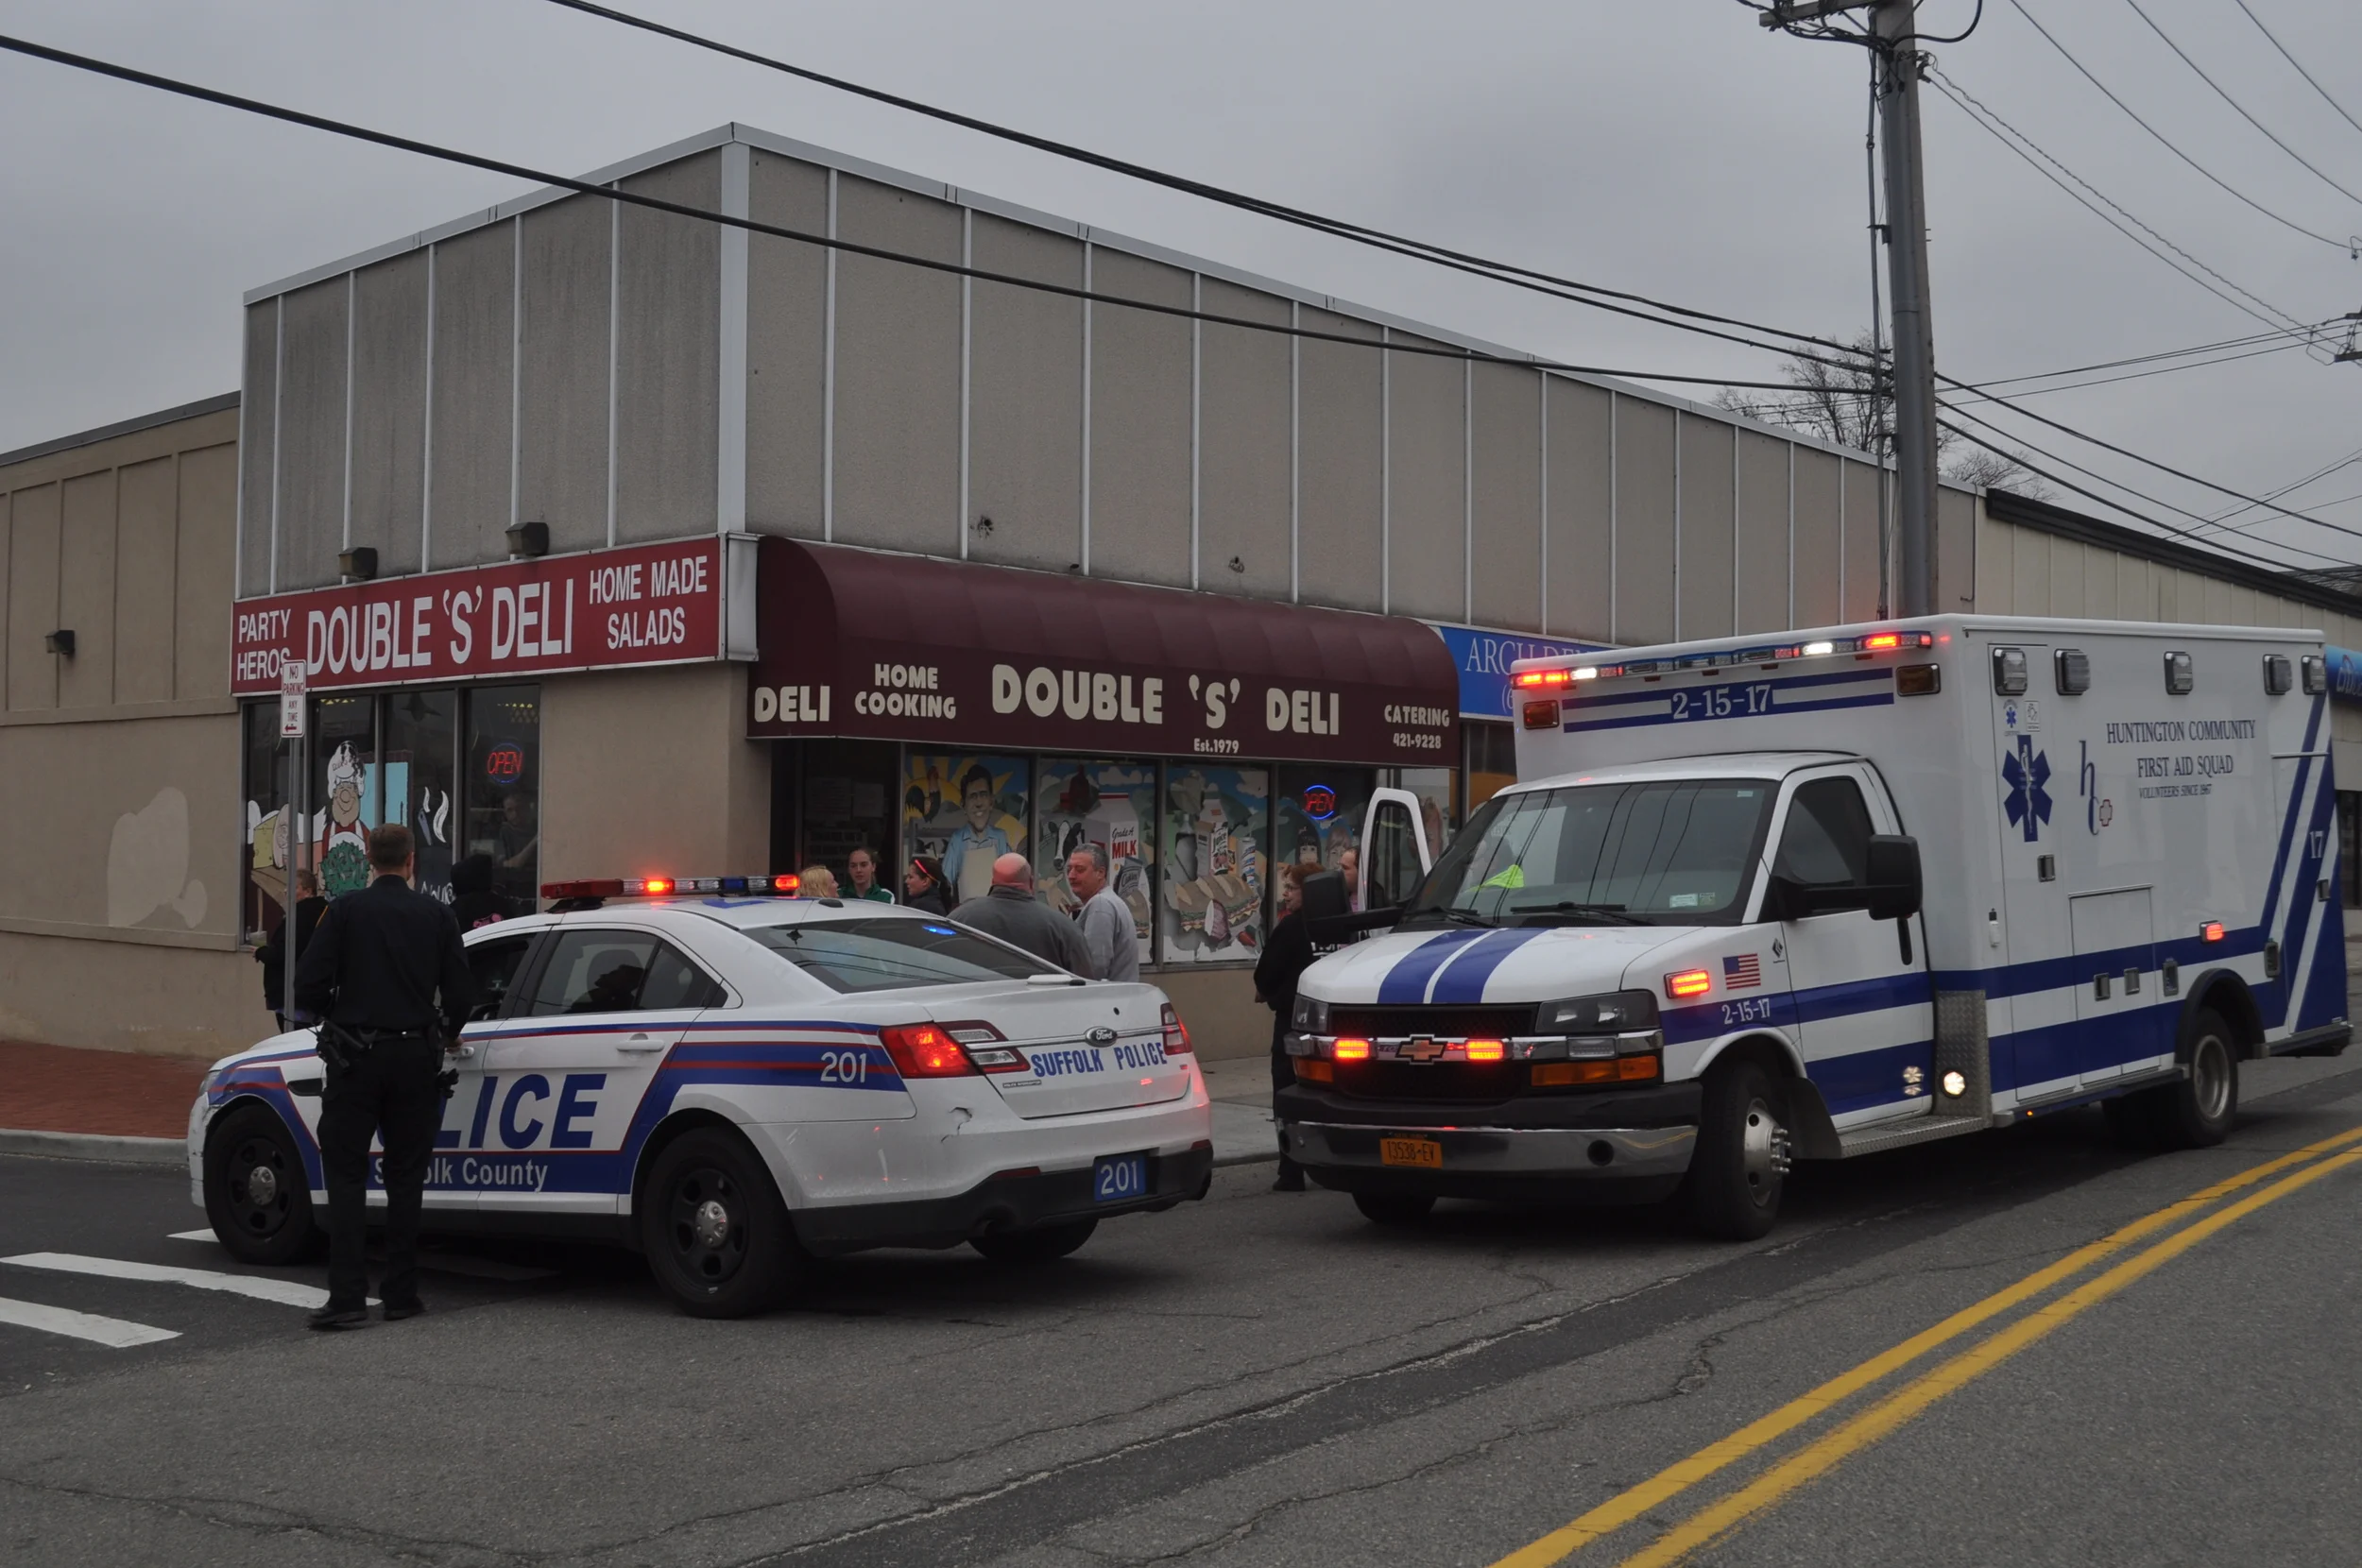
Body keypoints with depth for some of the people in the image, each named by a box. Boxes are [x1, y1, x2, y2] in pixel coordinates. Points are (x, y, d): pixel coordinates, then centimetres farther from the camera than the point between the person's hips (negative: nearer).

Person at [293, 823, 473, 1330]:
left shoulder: (345, 911, -3)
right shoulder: (436, 916, 2)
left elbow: (309, 986, -8)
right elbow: (461, 992, 2)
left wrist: (338, 1015, 14)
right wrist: (449, 1032, 23)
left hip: (356, 1057, -2)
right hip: (415, 1056, 2)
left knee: (346, 1175, 2)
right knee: (405, 1178, 10)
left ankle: (348, 1296, -7)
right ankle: (401, 1294, 11)